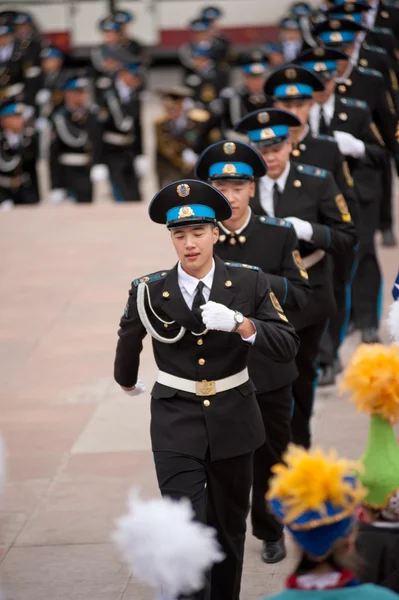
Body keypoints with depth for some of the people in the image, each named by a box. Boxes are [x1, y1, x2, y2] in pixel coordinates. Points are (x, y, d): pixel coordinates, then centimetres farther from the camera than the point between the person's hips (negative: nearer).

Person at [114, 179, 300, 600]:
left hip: (232, 421, 2)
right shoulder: (149, 292, -7)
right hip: (176, 423, -2)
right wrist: (127, 383, 30)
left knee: (229, 530, 16)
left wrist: (238, 323, -28)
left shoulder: (249, 284, -6)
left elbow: (287, 347, -12)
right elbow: (128, 343, 13)